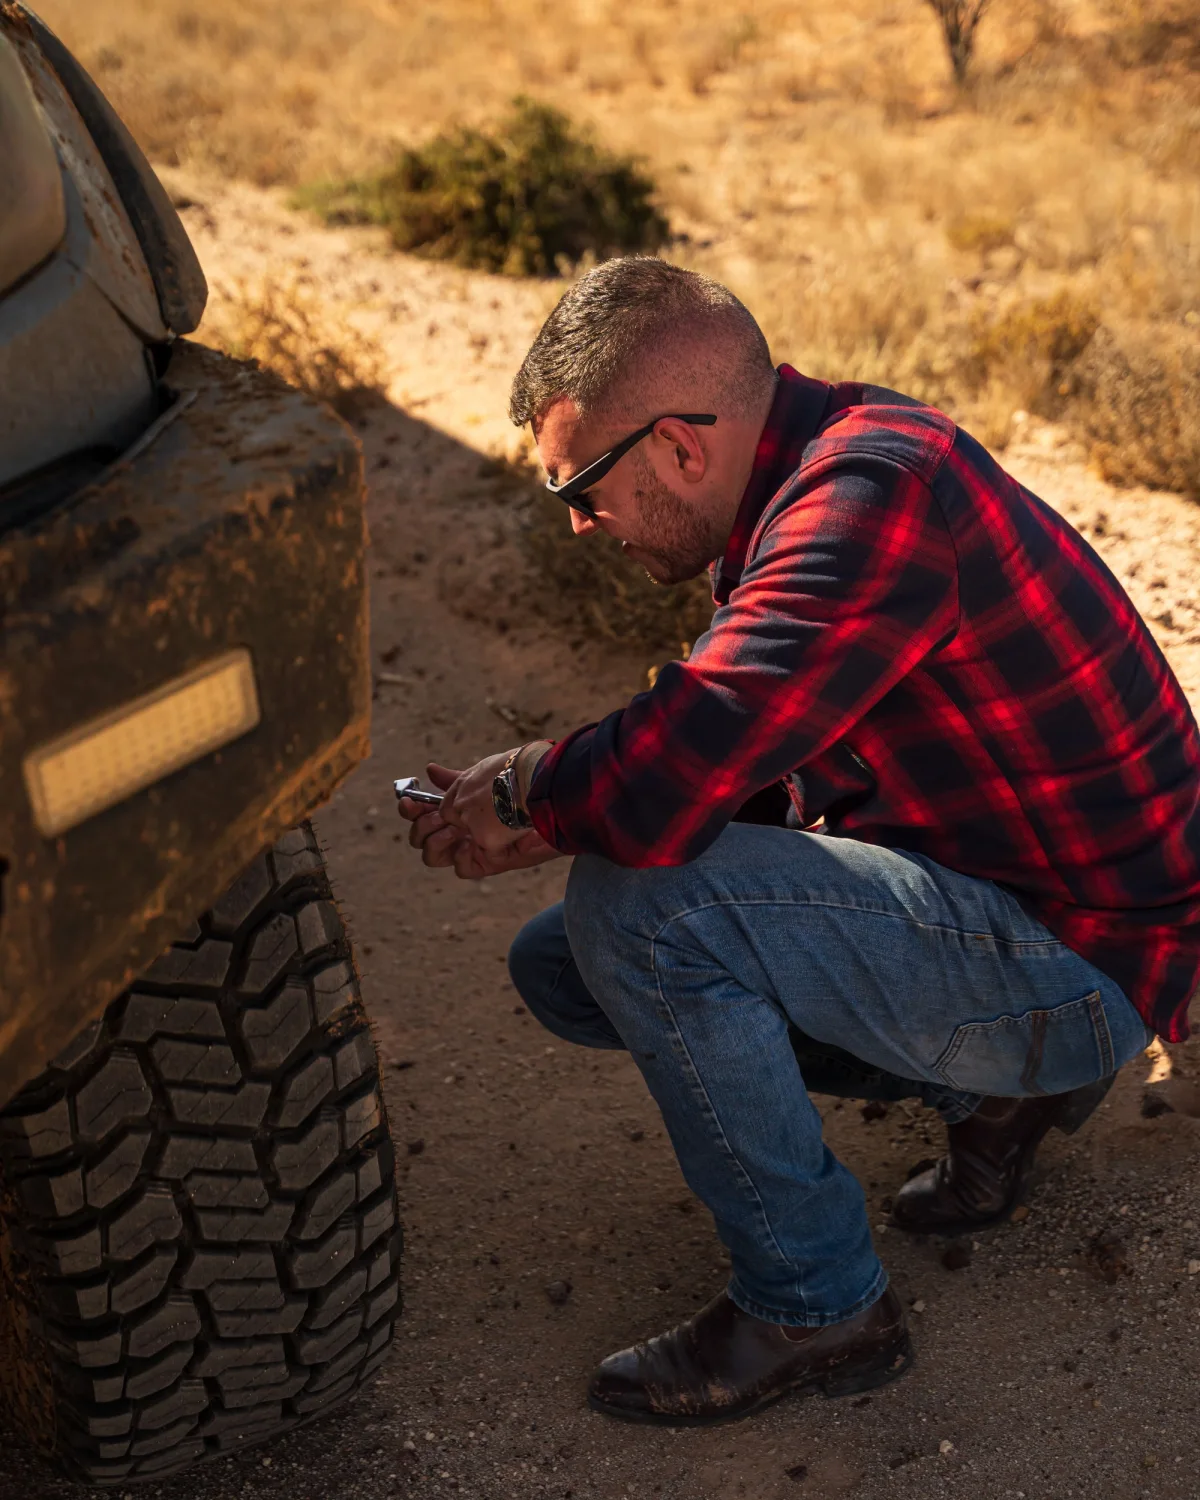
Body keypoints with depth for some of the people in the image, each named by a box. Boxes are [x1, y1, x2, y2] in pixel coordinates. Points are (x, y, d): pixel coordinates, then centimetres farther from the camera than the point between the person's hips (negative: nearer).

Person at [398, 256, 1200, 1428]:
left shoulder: (870, 497, -27)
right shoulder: (815, 467, 4)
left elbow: (660, 793, -35)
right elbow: (729, 760, 12)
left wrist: (522, 787, -13)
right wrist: (553, 823, -4)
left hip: (1084, 965, -10)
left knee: (640, 910, -26)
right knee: (559, 965, 8)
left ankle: (817, 1308, -6)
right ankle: (988, 1085, 14)